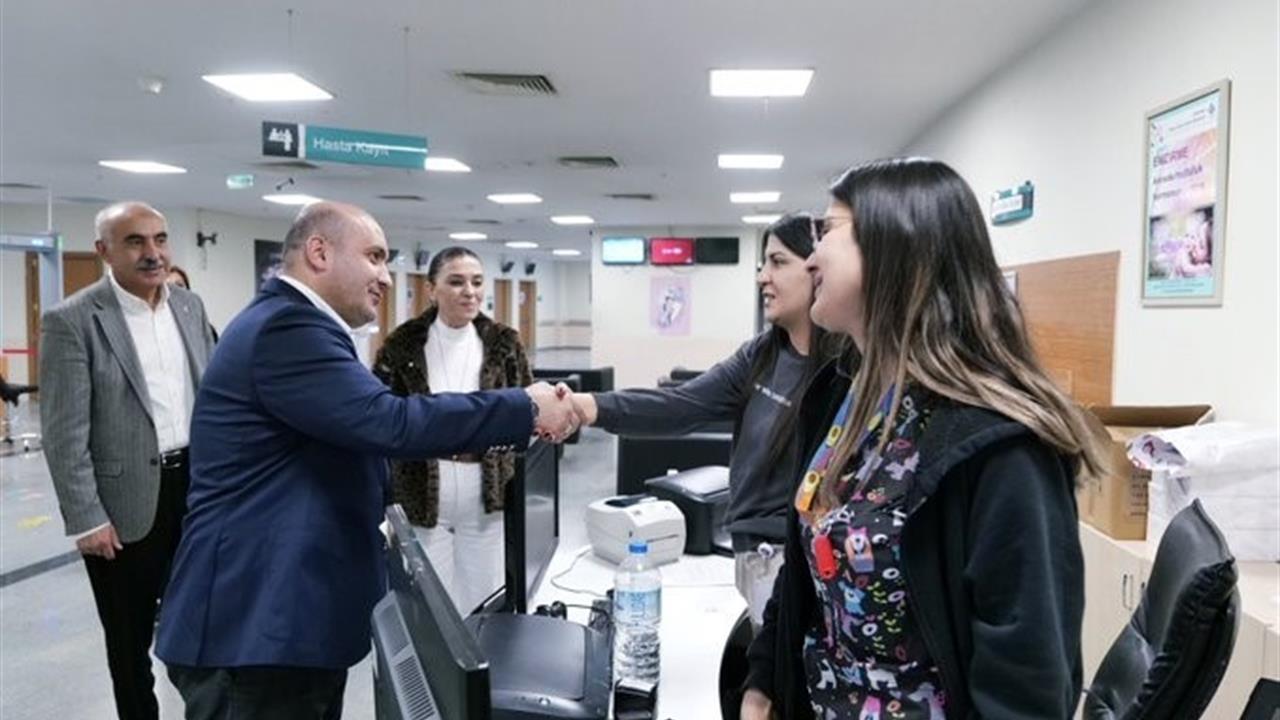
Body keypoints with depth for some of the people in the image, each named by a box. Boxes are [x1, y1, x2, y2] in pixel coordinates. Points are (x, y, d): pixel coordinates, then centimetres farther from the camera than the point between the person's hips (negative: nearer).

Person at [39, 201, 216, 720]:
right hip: (126, 504, -5)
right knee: (130, 638, 12)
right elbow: (64, 434, -12)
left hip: (198, 488, 5)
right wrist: (86, 519, -14)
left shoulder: (190, 307, 5)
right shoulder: (71, 321, -11)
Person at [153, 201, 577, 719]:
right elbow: (390, 422, -27)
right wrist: (525, 409, -18)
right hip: (256, 625, -10)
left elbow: (366, 433, 16)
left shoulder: (290, 324, 16)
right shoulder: (286, 326, -18)